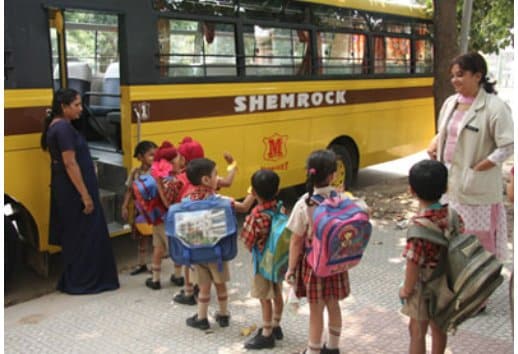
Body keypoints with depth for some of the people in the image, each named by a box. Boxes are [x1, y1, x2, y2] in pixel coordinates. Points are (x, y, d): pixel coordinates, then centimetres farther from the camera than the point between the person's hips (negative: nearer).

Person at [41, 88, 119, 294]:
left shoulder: (55, 126, 12)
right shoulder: (64, 128, -19)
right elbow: (70, 164, -23)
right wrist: (85, 195, -22)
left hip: (66, 190, 10)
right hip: (74, 191, -10)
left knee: (73, 236, 16)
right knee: (84, 235, 0)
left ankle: (72, 280, 25)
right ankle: (81, 283, 10)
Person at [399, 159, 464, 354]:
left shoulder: (419, 225, -28)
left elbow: (414, 262, -24)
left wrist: (406, 289, -9)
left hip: (424, 286, -6)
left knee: (417, 331, 11)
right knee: (438, 327, 24)